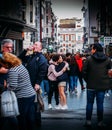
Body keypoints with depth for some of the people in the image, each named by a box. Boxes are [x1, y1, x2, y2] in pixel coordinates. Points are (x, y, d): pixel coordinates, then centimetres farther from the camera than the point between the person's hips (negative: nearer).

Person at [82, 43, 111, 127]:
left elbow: (84, 71, -6)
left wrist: (87, 80, 7)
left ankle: (88, 121, 10)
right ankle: (100, 121, 9)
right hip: (102, 85, 2)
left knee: (90, 103, 8)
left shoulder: (89, 59, -6)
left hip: (91, 85, -2)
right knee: (100, 103, 7)